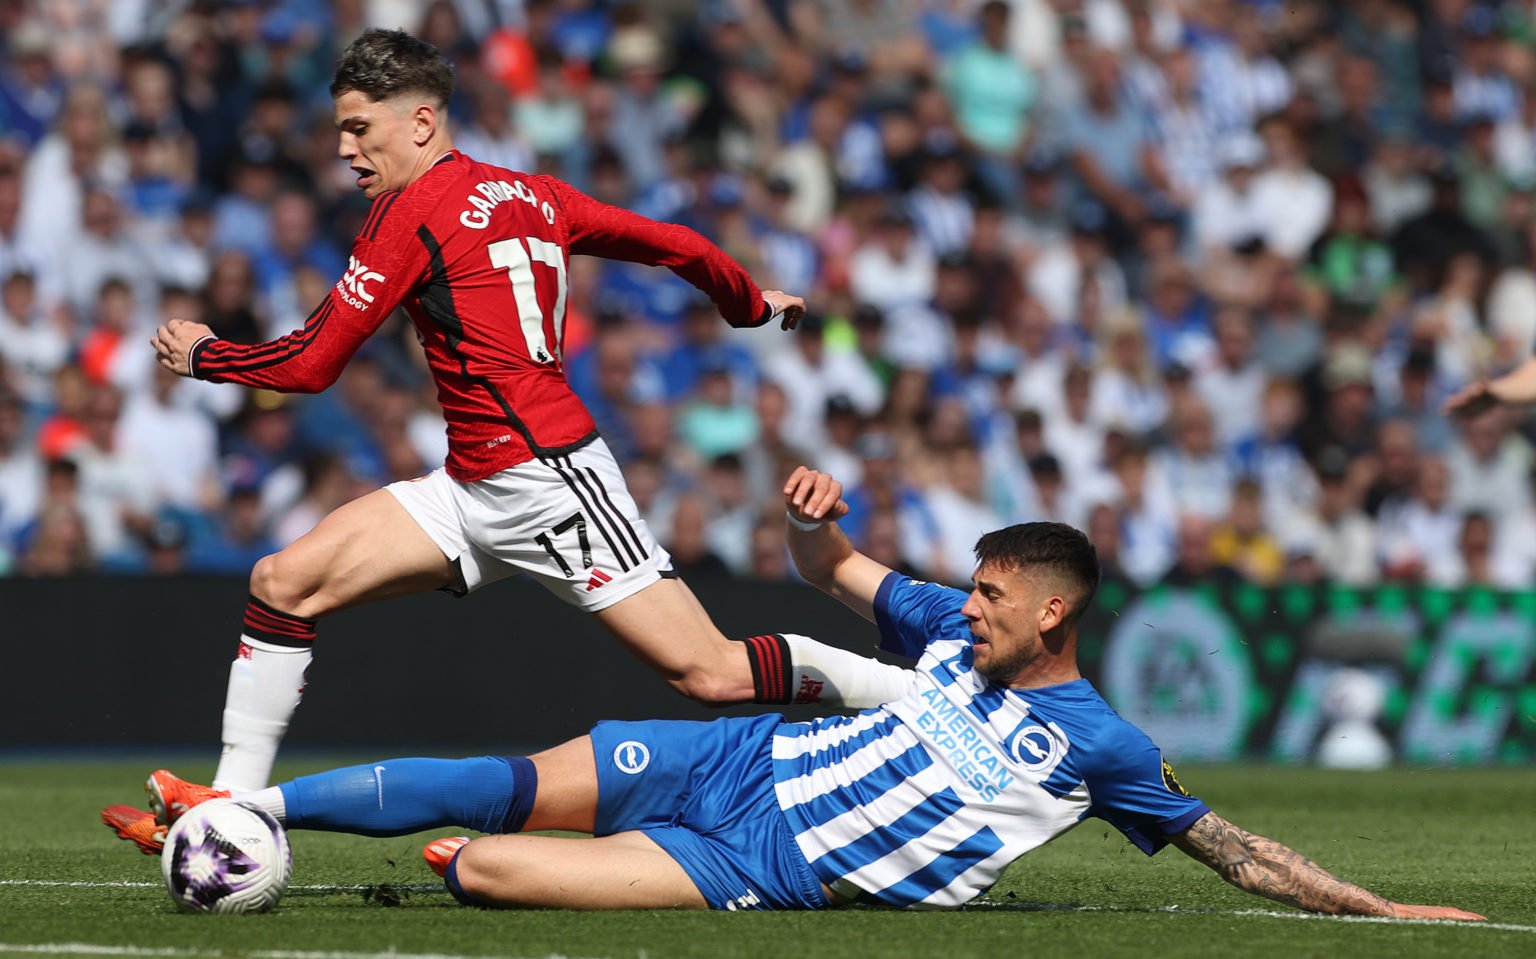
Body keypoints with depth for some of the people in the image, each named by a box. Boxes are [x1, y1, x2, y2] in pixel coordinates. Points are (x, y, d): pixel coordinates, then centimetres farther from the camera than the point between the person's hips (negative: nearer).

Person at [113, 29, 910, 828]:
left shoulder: (412, 212, -9)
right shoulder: (530, 194, 13)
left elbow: (312, 364, -8)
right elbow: (676, 247, 19)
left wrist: (203, 355, 8)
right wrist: (752, 304, 38)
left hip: (546, 479, -10)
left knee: (714, 675, -11)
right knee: (283, 583, 0)